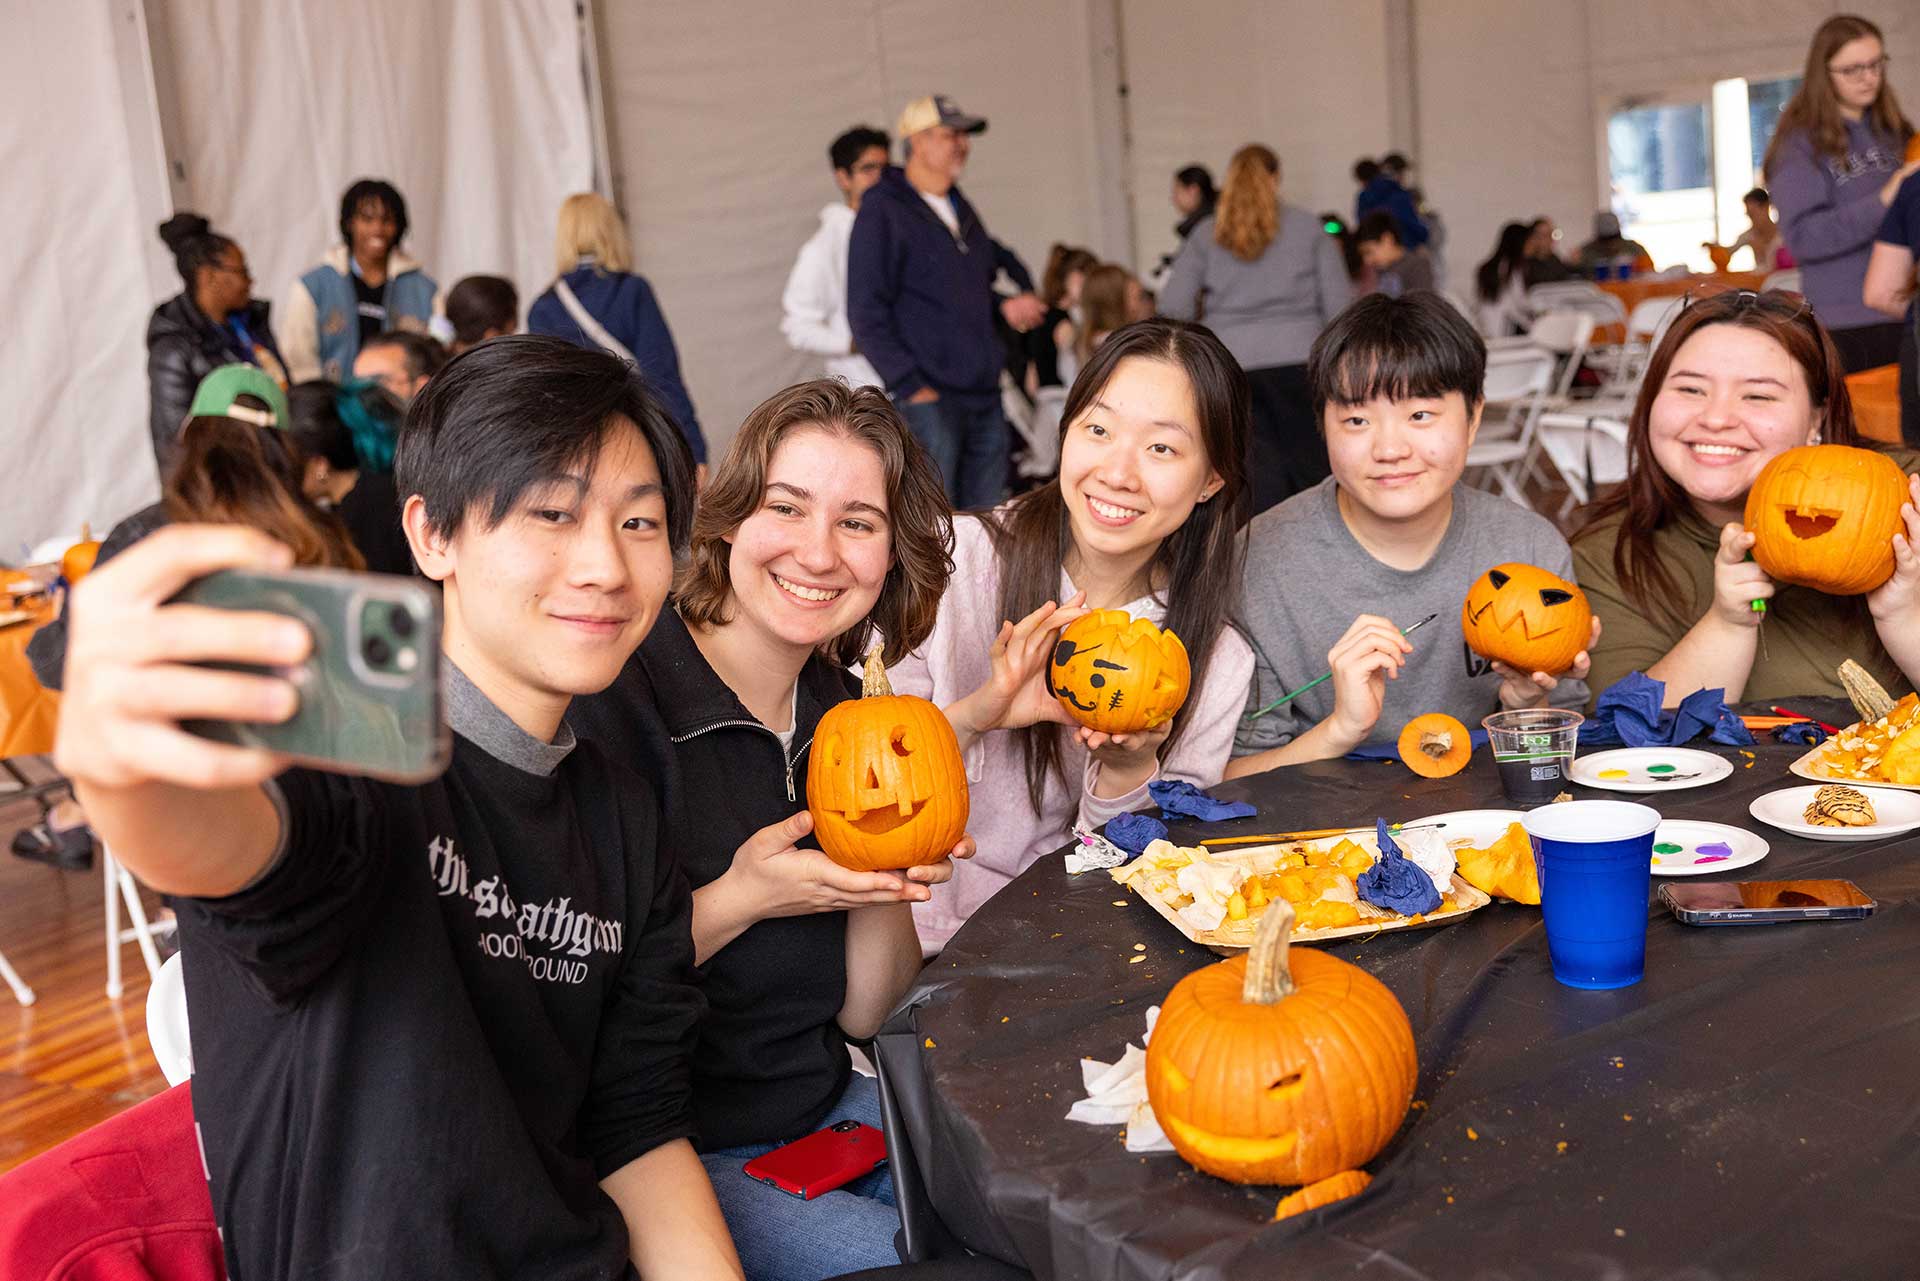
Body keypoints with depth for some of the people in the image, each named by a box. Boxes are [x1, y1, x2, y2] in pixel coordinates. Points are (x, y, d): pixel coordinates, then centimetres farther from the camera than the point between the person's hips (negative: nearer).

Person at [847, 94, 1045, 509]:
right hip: (930, 397, -8)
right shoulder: (882, 211, -7)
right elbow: (867, 315, -11)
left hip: (985, 397, 8)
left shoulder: (961, 209, 17)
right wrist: (912, 388, -16)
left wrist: (1006, 303, 10)